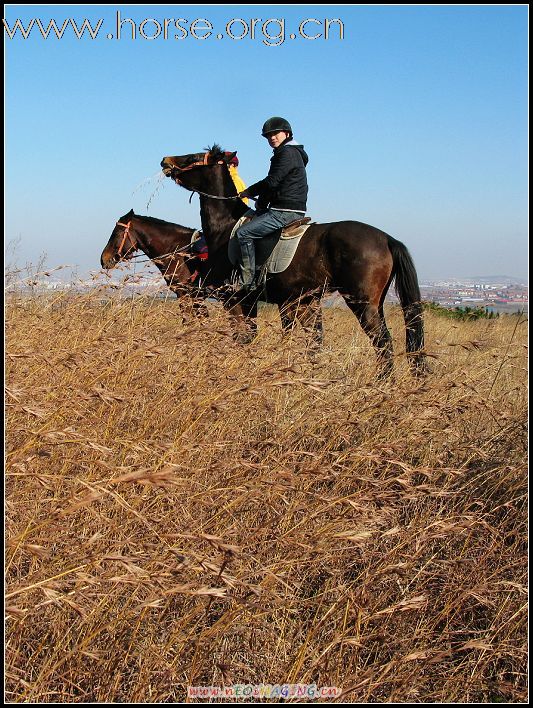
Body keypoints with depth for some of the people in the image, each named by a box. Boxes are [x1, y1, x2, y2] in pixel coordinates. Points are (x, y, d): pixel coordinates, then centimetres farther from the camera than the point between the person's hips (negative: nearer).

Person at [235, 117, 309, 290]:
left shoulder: (288, 153, -11)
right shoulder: (284, 153, 23)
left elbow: (271, 181, -17)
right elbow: (272, 183, 23)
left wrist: (248, 192, -3)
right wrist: (260, 207, 14)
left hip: (286, 211, -11)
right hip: (285, 210, 11)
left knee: (243, 233, -14)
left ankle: (248, 282, -14)